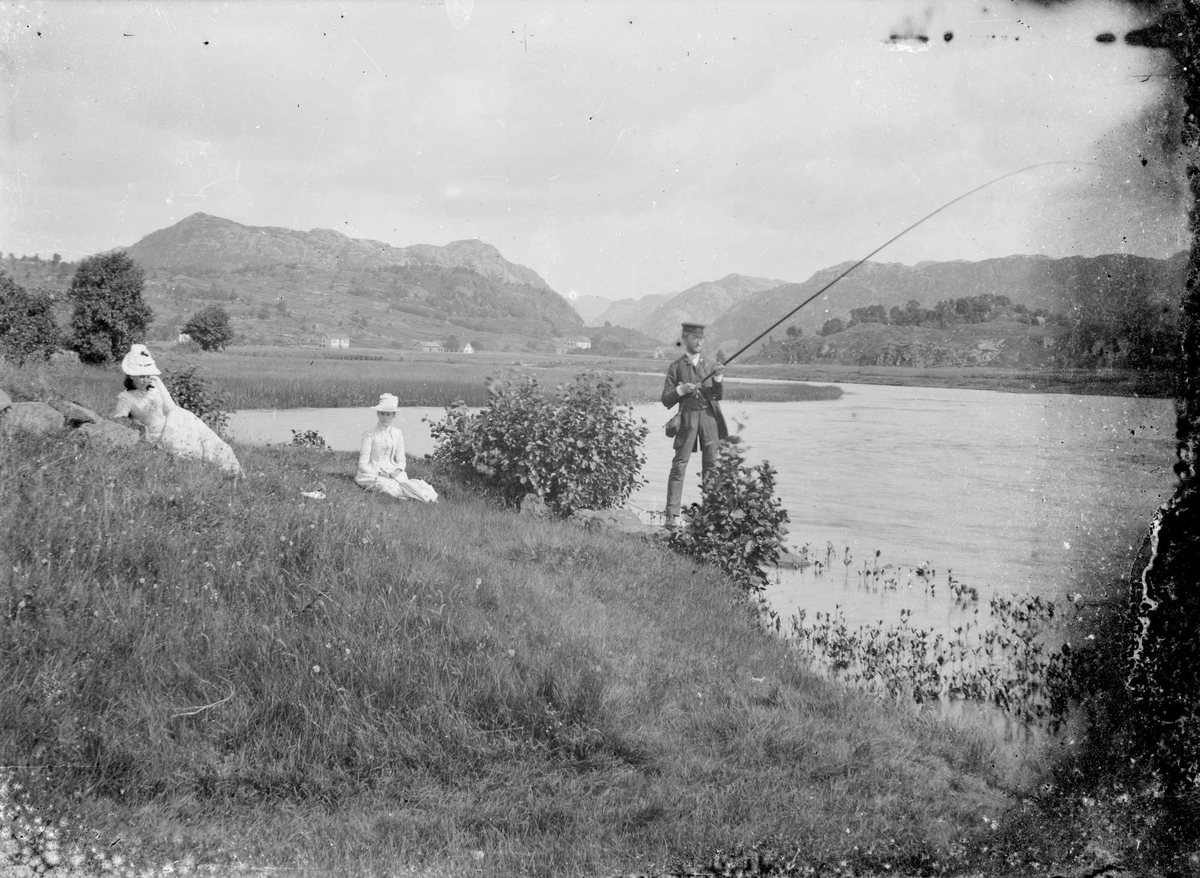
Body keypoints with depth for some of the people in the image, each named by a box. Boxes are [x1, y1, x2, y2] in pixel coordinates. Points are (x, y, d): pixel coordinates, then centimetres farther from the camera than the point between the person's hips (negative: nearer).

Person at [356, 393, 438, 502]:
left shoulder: (397, 433, 10)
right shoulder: (370, 435, -3)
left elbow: (401, 460, 12)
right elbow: (363, 465, -5)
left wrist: (397, 470, -11)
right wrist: (379, 474, -19)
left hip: (392, 472, 4)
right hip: (373, 474, -4)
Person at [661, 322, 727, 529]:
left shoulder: (710, 365, 16)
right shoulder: (676, 367, 7)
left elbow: (717, 396, 9)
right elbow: (666, 400, 4)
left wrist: (718, 378, -8)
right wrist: (680, 390, -13)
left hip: (709, 415, 3)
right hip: (688, 417, -3)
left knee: (711, 463, 2)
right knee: (679, 465, -9)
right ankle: (672, 514, -10)